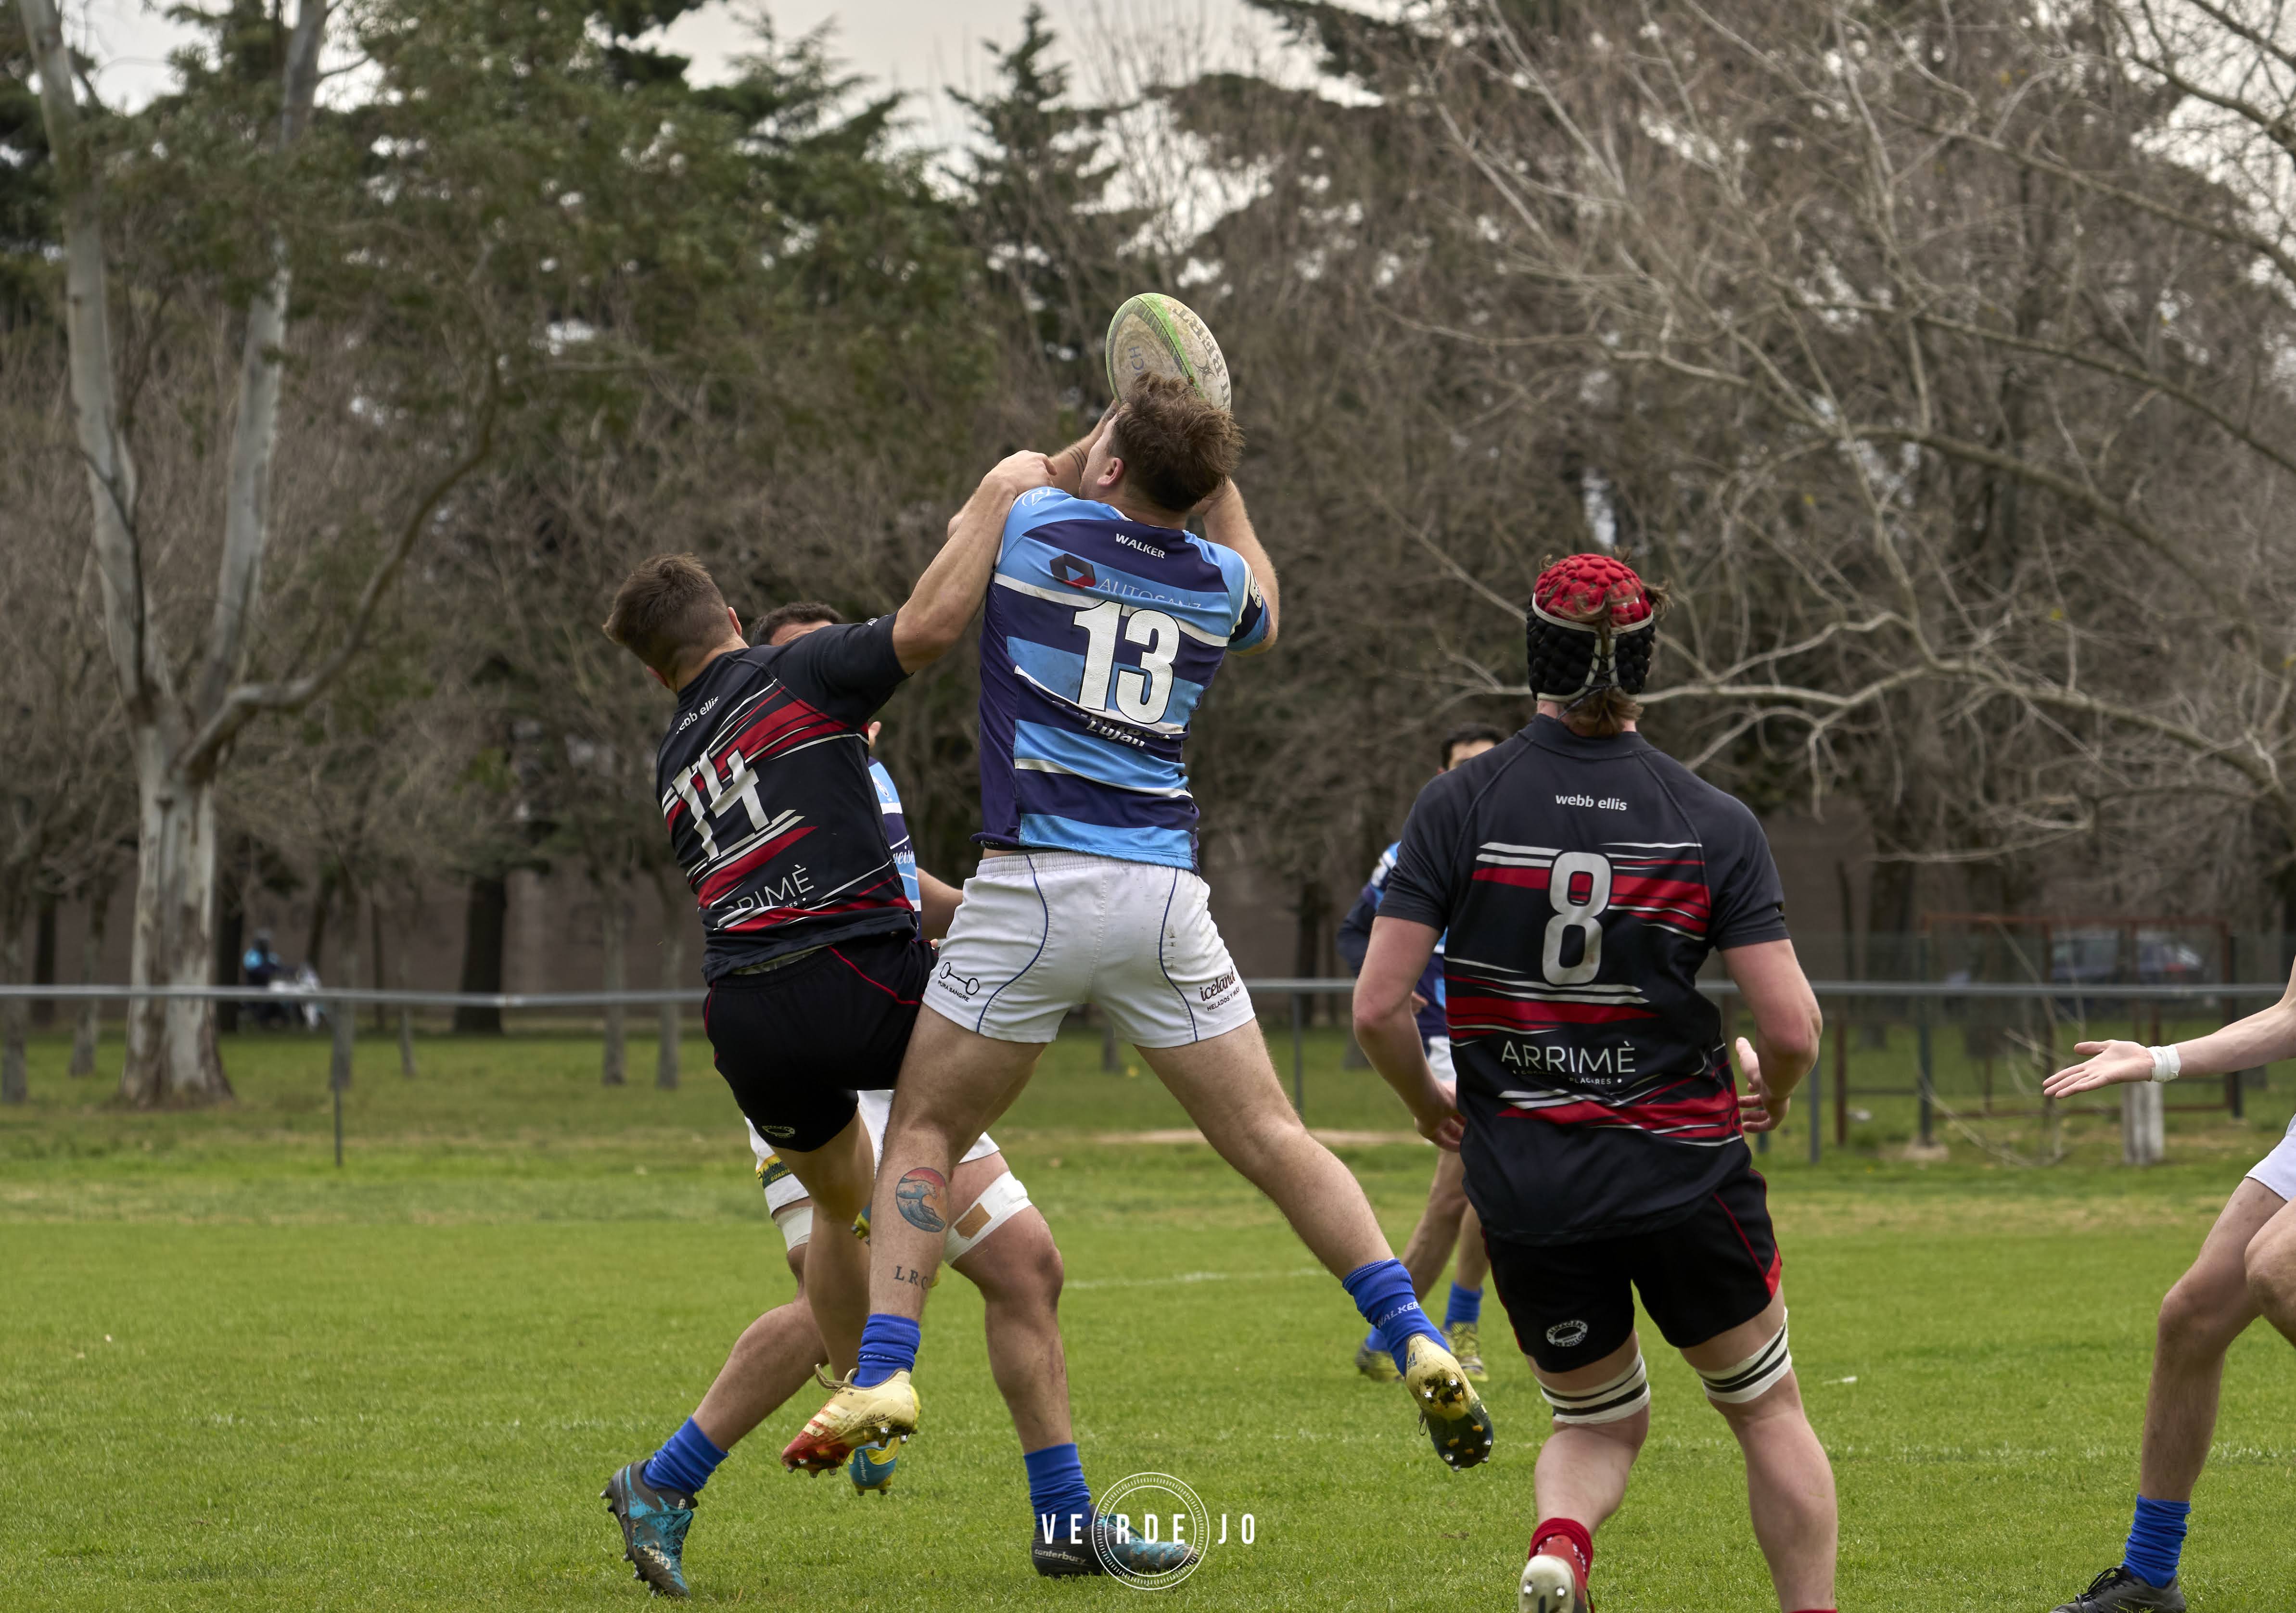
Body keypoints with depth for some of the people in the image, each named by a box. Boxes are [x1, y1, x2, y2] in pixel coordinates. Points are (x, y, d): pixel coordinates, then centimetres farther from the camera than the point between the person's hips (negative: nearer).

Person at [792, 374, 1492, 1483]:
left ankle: (884, 1371, -7)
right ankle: (1419, 1348, -3)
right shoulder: (1218, 583, 9)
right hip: (1162, 895, 3)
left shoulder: (1032, 526, 0)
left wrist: (1119, 429, 31)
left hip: (1031, 887, -3)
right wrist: (1208, 469, 36)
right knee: (1272, 1141, 7)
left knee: (925, 1132, 8)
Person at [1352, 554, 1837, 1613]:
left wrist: (1432, 1107, 11)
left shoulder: (1459, 806, -5)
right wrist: (1770, 1095, 14)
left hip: (1522, 1185, 1)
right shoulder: (1715, 823, -5)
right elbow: (1791, 1027, -9)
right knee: (1766, 1409, 19)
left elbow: (1378, 1008, -9)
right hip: (1684, 1168, -1)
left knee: (1599, 1422, 19)